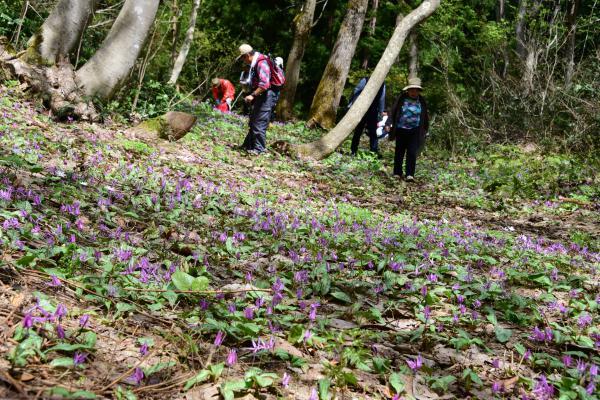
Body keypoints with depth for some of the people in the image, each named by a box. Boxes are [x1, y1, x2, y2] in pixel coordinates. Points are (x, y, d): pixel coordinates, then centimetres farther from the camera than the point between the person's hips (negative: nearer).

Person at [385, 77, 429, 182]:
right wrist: (388, 123, -10)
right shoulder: (402, 98, -2)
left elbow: (425, 116, 15)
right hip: (401, 130, 0)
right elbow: (393, 111, -2)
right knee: (399, 152, 8)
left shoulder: (421, 101, 5)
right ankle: (397, 173, 19)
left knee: (412, 152, -9)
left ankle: (410, 174, -7)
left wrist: (425, 129, 19)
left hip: (415, 131, 0)